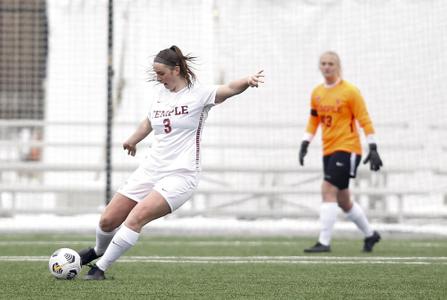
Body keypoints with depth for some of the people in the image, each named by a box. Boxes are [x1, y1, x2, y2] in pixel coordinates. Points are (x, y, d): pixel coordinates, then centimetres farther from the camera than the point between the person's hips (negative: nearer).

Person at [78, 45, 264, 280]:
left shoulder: (198, 94, -8)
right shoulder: (160, 95, 11)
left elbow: (229, 89, -25)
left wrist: (247, 80, -46)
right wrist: (133, 140, 50)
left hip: (180, 175, -7)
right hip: (150, 170, 7)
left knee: (135, 218, -25)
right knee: (108, 221, 6)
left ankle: (100, 268, -12)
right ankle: (99, 250, 39)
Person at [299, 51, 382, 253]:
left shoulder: (350, 91, -7)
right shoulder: (317, 93, 11)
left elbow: (364, 121, -6)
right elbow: (313, 122, 20)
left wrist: (373, 149, -10)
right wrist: (305, 144, 10)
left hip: (346, 148, -7)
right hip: (328, 150, 7)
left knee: (328, 191, -18)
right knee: (343, 200, 12)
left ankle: (324, 242, -19)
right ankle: (370, 234, 30)